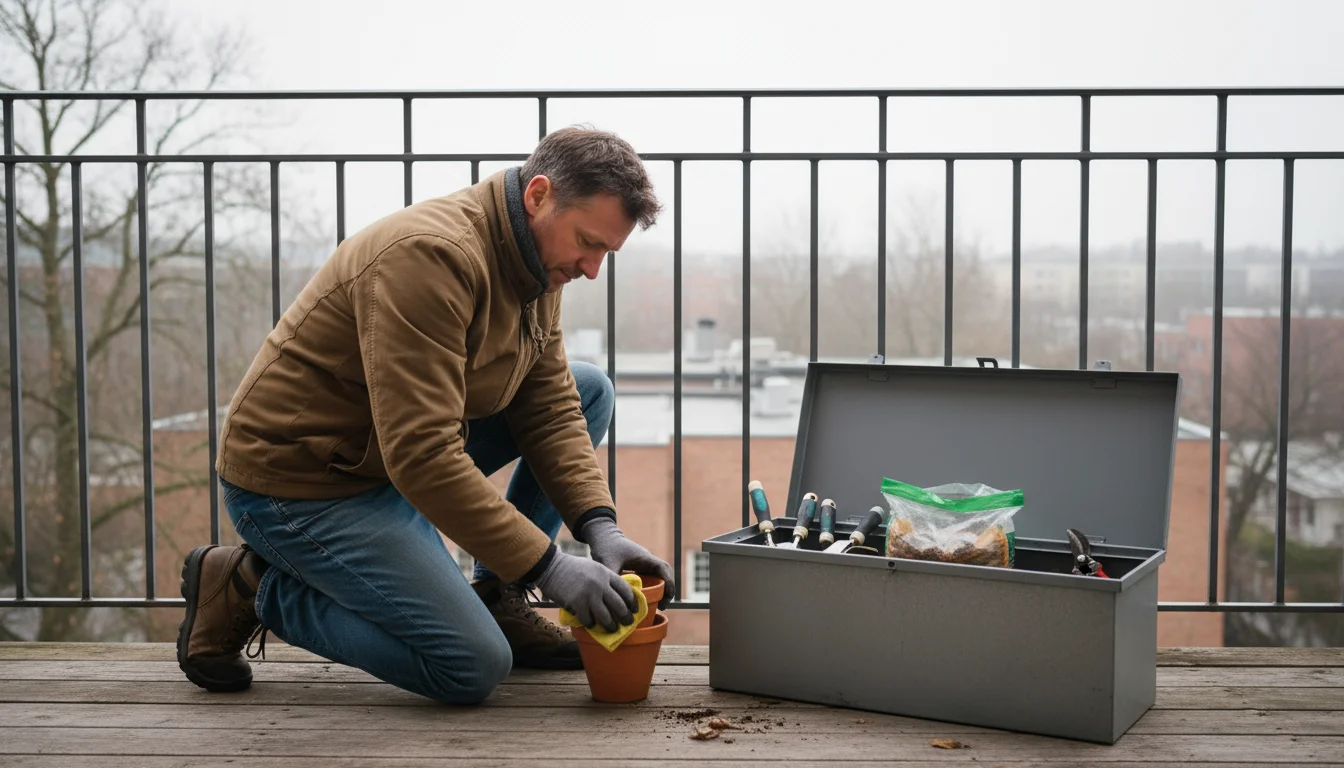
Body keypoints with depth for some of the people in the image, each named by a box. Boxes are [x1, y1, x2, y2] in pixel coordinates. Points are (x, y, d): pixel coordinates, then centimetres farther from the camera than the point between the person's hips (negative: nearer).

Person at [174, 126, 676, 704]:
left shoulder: (536, 260, 1)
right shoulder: (432, 255, -29)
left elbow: (550, 408, 3)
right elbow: (421, 458, -34)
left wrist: (599, 527, -11)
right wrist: (550, 568, -30)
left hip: (398, 451, 9)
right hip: (300, 482, -9)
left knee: (590, 390, 5)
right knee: (474, 668, -15)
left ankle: (497, 599, 8)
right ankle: (250, 587, 0)